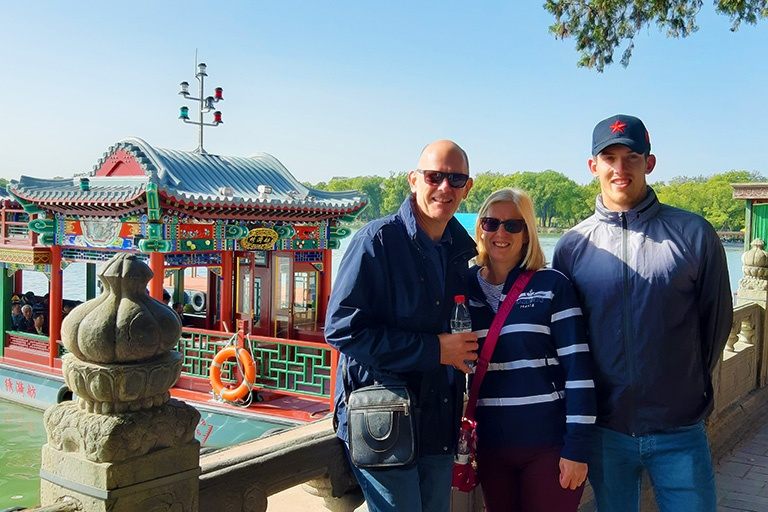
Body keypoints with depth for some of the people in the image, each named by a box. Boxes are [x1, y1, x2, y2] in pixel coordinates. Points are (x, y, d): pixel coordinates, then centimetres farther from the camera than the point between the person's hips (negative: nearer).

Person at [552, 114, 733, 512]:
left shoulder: (693, 234, -4)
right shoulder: (572, 246, 0)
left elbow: (717, 317, 6)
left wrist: (692, 383, 11)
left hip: (679, 429, -1)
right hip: (605, 430, 1)